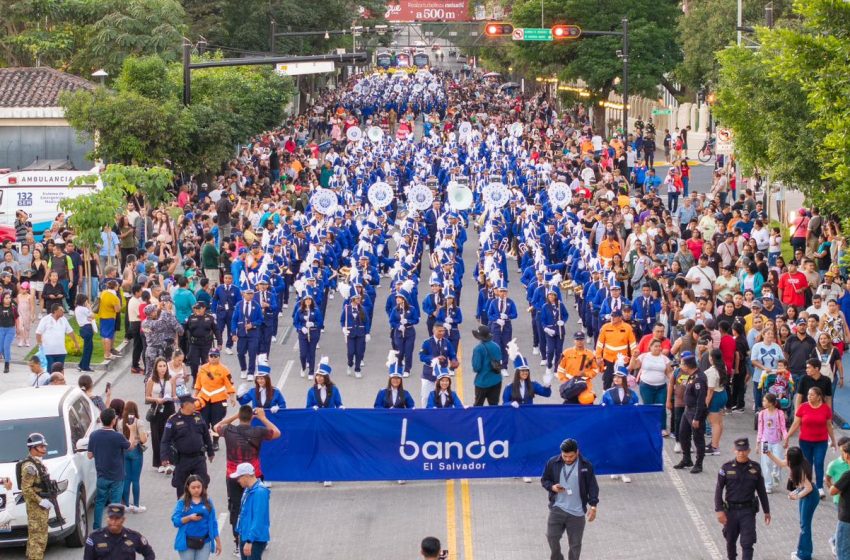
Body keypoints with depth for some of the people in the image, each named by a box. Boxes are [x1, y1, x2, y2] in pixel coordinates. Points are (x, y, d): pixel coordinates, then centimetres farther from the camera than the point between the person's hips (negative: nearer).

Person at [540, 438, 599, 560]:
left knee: (575, 543, 4)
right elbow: (544, 480, 8)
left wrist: (593, 506, -9)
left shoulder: (585, 465, -7)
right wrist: (552, 487, -14)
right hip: (557, 508, 1)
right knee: (551, 536, -9)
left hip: (577, 512, -1)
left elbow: (592, 486, -1)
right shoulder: (553, 463, -4)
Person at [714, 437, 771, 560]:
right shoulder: (727, 467, -4)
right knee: (731, 541, 15)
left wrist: (766, 511, 11)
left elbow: (761, 491, 7)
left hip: (748, 511, -1)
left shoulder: (755, 468, -1)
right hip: (731, 510, 1)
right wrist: (719, 510, -11)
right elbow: (718, 490, -3)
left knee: (747, 543, -7)